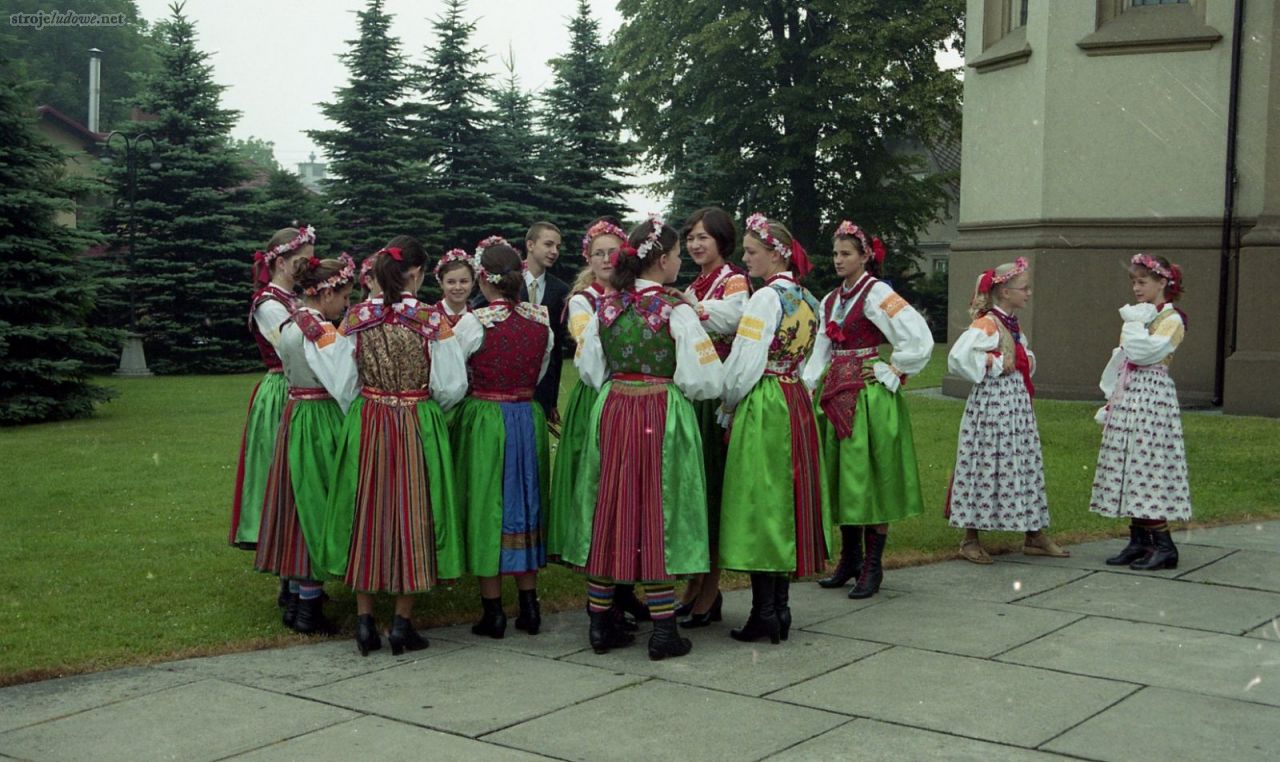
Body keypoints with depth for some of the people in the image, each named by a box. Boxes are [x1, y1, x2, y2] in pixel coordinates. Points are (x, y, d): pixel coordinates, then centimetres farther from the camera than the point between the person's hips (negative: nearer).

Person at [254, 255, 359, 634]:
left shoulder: (290, 326, 9)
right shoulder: (322, 331, -17)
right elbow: (344, 385, -18)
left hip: (294, 416, 9)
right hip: (321, 422, -9)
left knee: (299, 503, 15)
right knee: (318, 507, -2)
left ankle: (296, 596, 24)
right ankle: (309, 609, 4)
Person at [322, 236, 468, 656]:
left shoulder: (356, 316, -2)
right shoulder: (431, 319, -11)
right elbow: (451, 385, -10)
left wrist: (360, 409, 14)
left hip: (366, 426, 3)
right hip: (417, 427, -3)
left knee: (366, 515, 12)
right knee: (411, 514, 7)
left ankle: (364, 618, 15)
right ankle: (402, 621, 11)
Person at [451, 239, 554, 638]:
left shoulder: (473, 322, -15)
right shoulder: (541, 320, -1)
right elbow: (540, 374, 9)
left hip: (483, 419, -4)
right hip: (528, 417, 4)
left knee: (487, 506, 6)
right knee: (525, 502, 15)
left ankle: (493, 611, 11)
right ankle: (529, 605, 20)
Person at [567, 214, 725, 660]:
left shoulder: (606, 306, 3)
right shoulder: (676, 311, -12)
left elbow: (589, 368, 9)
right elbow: (703, 380, -12)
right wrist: (675, 386, 8)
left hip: (612, 413, 5)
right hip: (662, 417, -4)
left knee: (609, 512, 11)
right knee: (658, 515, 2)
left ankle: (600, 623, 17)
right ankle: (663, 630, 6)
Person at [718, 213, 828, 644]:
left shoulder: (767, 298, -13)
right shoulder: (808, 300, 11)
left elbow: (745, 362, -16)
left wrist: (730, 404, 0)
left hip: (762, 406, -8)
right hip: (797, 403, 8)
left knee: (758, 501, -4)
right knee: (785, 498, 11)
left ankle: (764, 612, -2)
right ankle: (780, 605, 17)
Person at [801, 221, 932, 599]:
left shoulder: (877, 294, -9)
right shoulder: (831, 301, 14)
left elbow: (920, 339, -16)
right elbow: (820, 351, 15)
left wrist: (891, 372, -11)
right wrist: (808, 387, 5)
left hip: (869, 395, -7)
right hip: (836, 394, 8)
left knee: (868, 476, -4)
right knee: (841, 475, 11)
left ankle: (872, 567, 4)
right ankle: (849, 559, 22)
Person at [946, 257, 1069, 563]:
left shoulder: (1013, 325, 15)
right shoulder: (986, 324, -14)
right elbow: (959, 357, -28)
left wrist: (1027, 363, 9)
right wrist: (994, 366, -17)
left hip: (1017, 401, 9)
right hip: (992, 402, -9)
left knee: (1026, 463, 12)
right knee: (986, 465, -5)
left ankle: (1034, 536, 21)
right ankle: (970, 540, 5)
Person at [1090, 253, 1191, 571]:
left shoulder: (1171, 320, -7)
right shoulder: (1139, 317, 19)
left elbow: (1143, 353, -21)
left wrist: (1135, 323, -10)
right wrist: (1111, 401, 18)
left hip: (1151, 398, -9)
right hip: (1127, 398, 9)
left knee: (1146, 465, -11)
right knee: (1129, 466, 7)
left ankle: (1164, 546, -8)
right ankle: (1139, 541, 11)